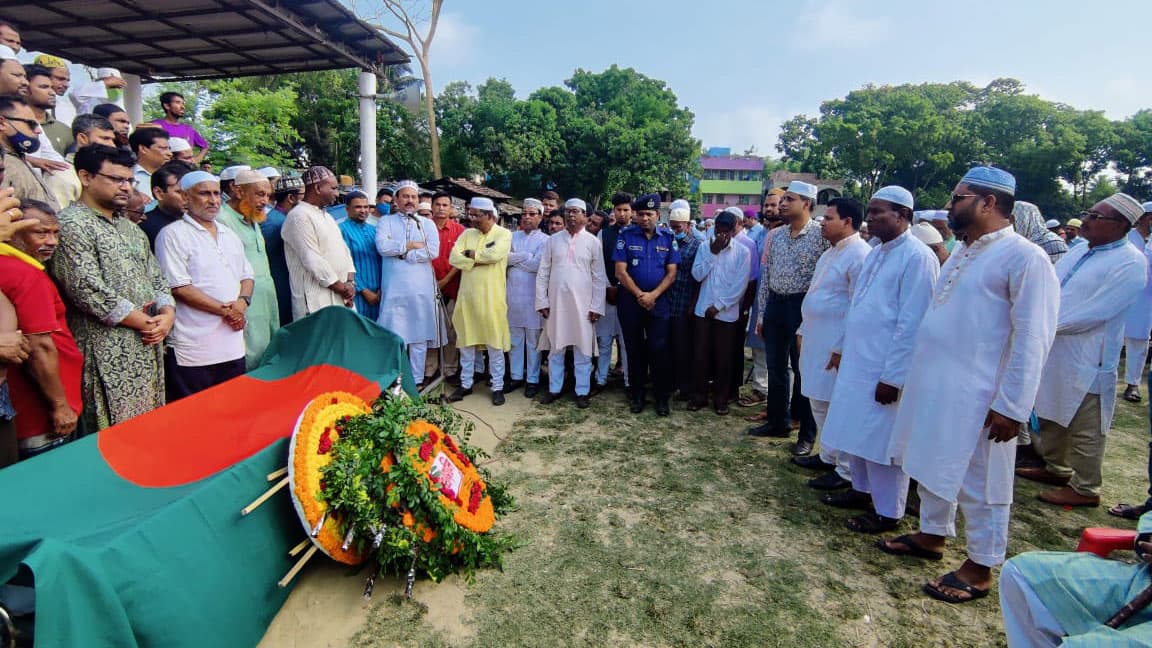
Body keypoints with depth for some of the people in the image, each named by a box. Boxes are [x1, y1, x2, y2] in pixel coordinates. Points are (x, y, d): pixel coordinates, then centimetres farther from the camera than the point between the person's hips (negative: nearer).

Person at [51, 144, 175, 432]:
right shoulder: (71, 224, -6)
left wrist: (167, 313, -2)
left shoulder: (131, 228, 18)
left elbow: (155, 278, 18)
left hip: (149, 347, 7)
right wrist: (145, 322, -10)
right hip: (108, 354, -7)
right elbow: (87, 290, -16)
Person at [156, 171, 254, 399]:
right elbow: (179, 288, -13)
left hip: (233, 346, 6)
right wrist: (224, 310, -13)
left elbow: (247, 276, 17)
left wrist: (242, 301, -4)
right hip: (193, 350, -6)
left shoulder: (229, 235, 16)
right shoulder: (173, 235, -5)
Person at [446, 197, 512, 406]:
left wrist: (470, 254, -8)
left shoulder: (503, 234, -3)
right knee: (466, 341, 11)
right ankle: (465, 384, 24)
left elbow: (495, 254, -22)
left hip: (492, 297, -4)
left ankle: (497, 386, 15)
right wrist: (482, 257, -13)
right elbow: (454, 258, -4)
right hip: (467, 296, 4)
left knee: (494, 343, 4)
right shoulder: (467, 234, 10)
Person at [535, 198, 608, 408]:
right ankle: (554, 389, 21)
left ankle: (582, 392, 15)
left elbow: (599, 278, 1)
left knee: (582, 349, 4)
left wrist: (596, 306, -5)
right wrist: (542, 301, 0)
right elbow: (543, 273, 6)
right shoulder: (553, 240, 6)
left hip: (582, 304, -1)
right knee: (555, 348, 9)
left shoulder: (593, 242, 1)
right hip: (556, 302, 2)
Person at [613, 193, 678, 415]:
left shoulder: (668, 238, 5)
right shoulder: (626, 236, 0)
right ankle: (636, 395, 21)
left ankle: (662, 397, 11)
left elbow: (672, 272, 0)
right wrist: (639, 295, -11)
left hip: (658, 302, 0)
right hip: (630, 301, 0)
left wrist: (653, 295, -12)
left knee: (659, 349, -2)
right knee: (635, 349, 9)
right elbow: (620, 271, -6)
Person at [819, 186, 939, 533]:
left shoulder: (917, 257, -15)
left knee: (881, 439, 5)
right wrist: (843, 349, 15)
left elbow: (911, 324, -18)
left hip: (884, 369, -8)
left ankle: (887, 512, 22)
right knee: (854, 431, 18)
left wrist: (892, 377, -18)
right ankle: (862, 488, 38)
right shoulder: (875, 253, 11)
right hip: (856, 361, 8)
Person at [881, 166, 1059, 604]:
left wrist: (1012, 406, -17)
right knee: (934, 467, 19)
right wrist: (915, 376, 15)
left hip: (976, 398, -8)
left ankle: (980, 569, 24)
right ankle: (931, 536, 38)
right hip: (932, 387, 8)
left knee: (978, 484, 7)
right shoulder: (961, 253, 12)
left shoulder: (1024, 258, -13)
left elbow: (1032, 339, -16)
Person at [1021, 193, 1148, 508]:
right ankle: (1057, 469, 37)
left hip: (1086, 360, -8)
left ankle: (1085, 489, 20)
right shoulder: (1080, 250, 9)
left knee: (1085, 429, 5)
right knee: (1052, 416, 20)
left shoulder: (1130, 264, -15)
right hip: (1053, 351, 8)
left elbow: (1093, 314, -21)